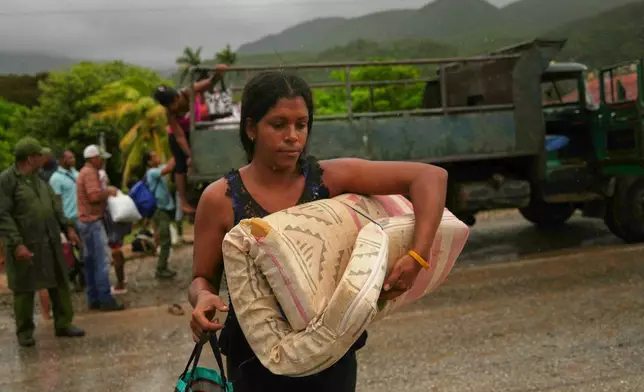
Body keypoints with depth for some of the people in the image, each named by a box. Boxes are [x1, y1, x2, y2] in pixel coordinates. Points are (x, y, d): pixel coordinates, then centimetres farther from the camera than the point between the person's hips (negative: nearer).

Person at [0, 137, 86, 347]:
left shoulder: (39, 178, 11)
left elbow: (54, 205, 17)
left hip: (50, 242, 7)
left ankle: (63, 324, 21)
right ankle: (25, 331, 19)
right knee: (24, 289, 5)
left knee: (59, 284, 10)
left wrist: (67, 227, 9)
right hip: (25, 245, -7)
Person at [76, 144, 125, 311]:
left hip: (86, 221, 11)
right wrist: (108, 192, -9)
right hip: (93, 221, -11)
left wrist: (106, 192, 13)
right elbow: (94, 195, -25)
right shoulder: (90, 173, -14)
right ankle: (105, 299, -8)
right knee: (101, 262, -9)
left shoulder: (85, 172, 19)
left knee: (91, 261, 11)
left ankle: (93, 299, 16)